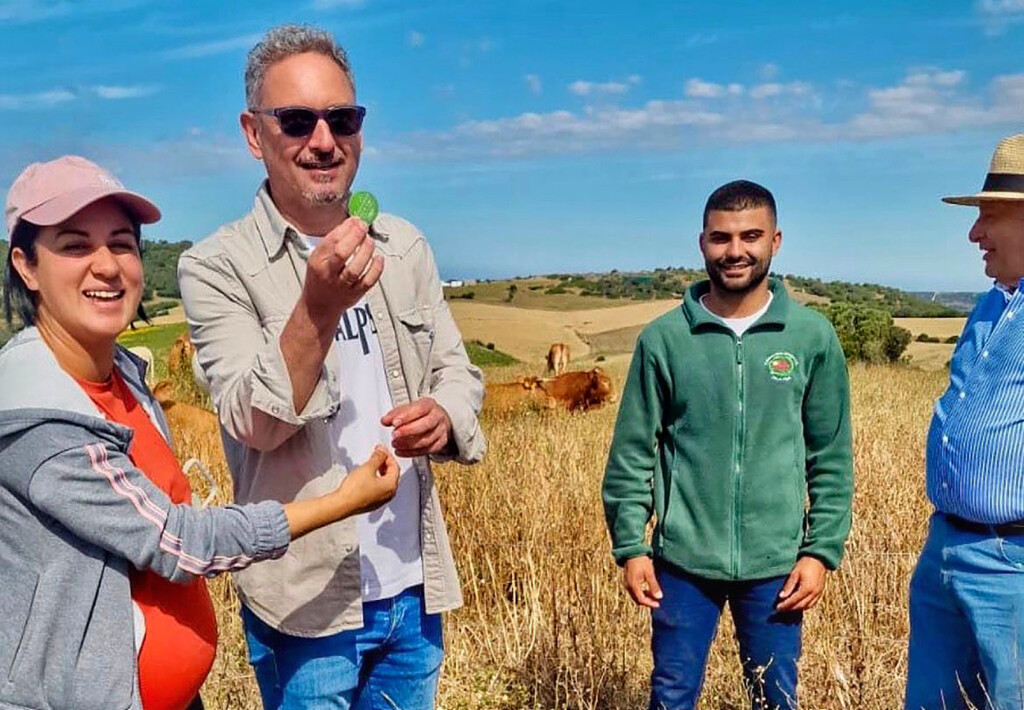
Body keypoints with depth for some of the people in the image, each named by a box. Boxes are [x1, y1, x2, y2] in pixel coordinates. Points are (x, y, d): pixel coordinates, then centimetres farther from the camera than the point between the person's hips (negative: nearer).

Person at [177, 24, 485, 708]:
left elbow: (459, 373, 7)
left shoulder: (405, 246, 4)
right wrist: (318, 306, -33)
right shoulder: (216, 266, -10)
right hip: (308, 602, -4)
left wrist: (444, 416, -15)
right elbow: (255, 425, -18)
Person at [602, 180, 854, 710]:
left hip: (775, 565, 1)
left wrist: (822, 550, -1)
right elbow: (632, 453, 0)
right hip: (682, 560, 0)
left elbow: (832, 459, 3)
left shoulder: (813, 337, -2)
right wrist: (630, 546, -3)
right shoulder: (664, 339, -4)